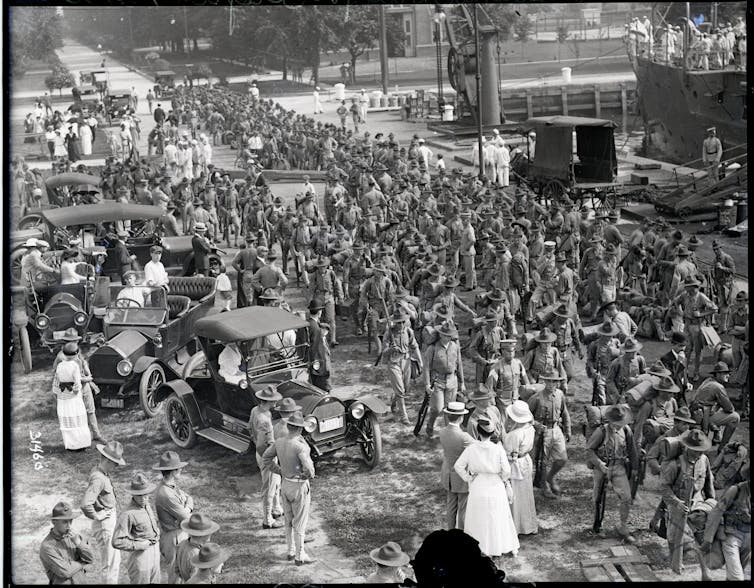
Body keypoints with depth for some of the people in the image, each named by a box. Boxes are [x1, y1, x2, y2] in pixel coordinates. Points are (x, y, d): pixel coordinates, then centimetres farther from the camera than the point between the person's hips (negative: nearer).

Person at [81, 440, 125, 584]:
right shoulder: (98, 478, -26)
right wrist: (97, 516, -21)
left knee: (115, 561, 22)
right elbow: (85, 504, -37)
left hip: (111, 521, 10)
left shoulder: (97, 470, 3)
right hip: (105, 524, -10)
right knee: (110, 565, 0)